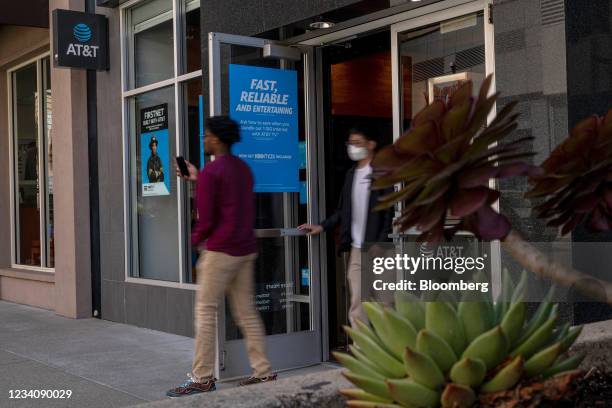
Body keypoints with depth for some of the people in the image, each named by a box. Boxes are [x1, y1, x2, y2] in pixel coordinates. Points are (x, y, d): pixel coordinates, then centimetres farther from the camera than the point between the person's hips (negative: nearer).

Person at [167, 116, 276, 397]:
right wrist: (197, 180, 26)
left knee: (205, 311, -1)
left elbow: (206, 219, -13)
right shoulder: (243, 168, 12)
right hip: (246, 249, 8)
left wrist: (194, 240, 7)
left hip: (220, 250, -8)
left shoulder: (211, 172, -12)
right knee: (246, 312, 11)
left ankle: (202, 378, 1)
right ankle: (263, 372, 11)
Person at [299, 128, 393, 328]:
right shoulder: (351, 174, 16)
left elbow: (389, 213, -9)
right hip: (356, 249, 6)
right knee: (356, 307, 4)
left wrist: (380, 245, -16)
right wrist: (322, 226, 9)